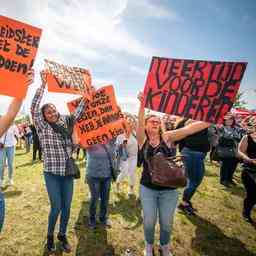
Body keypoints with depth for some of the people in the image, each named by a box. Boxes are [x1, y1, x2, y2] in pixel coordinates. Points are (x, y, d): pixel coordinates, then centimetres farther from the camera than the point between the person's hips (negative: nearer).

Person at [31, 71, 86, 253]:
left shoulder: (66, 124, 5)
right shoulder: (42, 127, -5)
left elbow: (79, 111, 10)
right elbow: (34, 108, -16)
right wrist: (43, 84, -19)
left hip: (68, 173, 4)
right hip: (52, 174, -3)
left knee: (67, 207, 11)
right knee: (56, 207, 3)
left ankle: (62, 235, 35)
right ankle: (50, 236, 31)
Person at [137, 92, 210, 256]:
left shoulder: (167, 137, -5)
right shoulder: (142, 139, -4)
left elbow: (190, 128, -15)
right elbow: (139, 123, -23)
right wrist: (142, 105, -39)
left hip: (168, 189, 1)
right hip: (147, 188, 0)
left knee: (167, 223, 12)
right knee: (149, 221, 9)